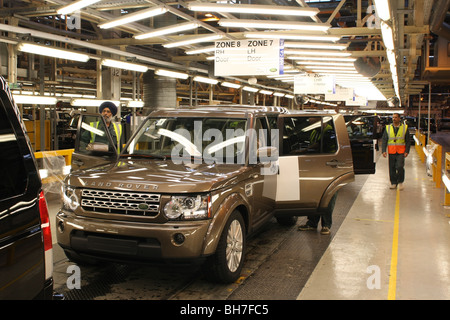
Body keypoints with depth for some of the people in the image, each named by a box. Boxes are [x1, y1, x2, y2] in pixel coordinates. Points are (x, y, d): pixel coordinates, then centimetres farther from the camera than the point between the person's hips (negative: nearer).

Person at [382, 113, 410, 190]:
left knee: (400, 167, -11)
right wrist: (383, 151, -5)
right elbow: (384, 140, 6)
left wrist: (407, 151, -3)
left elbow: (408, 141, 6)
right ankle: (393, 183, 16)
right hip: (391, 152, 2)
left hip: (401, 152, -2)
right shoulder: (388, 128, 8)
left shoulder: (404, 128, 4)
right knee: (392, 168, 4)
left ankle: (400, 182, 6)